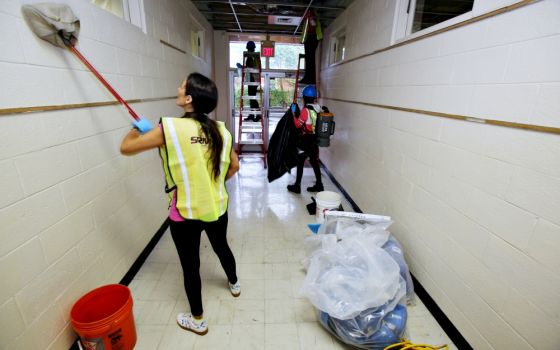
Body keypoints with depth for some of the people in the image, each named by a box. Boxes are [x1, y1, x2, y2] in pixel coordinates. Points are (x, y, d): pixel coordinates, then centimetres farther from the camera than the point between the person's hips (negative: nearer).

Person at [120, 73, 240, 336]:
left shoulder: (169, 128, -19)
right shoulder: (220, 130, -5)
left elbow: (126, 147, -8)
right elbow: (234, 166, 6)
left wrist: (139, 128, 11)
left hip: (185, 213, -4)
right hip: (217, 207, 5)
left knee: (190, 265, 15)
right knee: (221, 246, 29)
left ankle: (197, 320, 35)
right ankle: (234, 284, 56)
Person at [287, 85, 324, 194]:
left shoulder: (306, 110, -18)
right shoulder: (318, 108, 3)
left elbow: (298, 124, -13)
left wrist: (294, 113, -6)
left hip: (306, 140, -7)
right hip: (315, 139, 7)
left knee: (300, 161, 4)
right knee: (314, 161, 15)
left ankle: (297, 186, 12)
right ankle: (319, 184, 22)